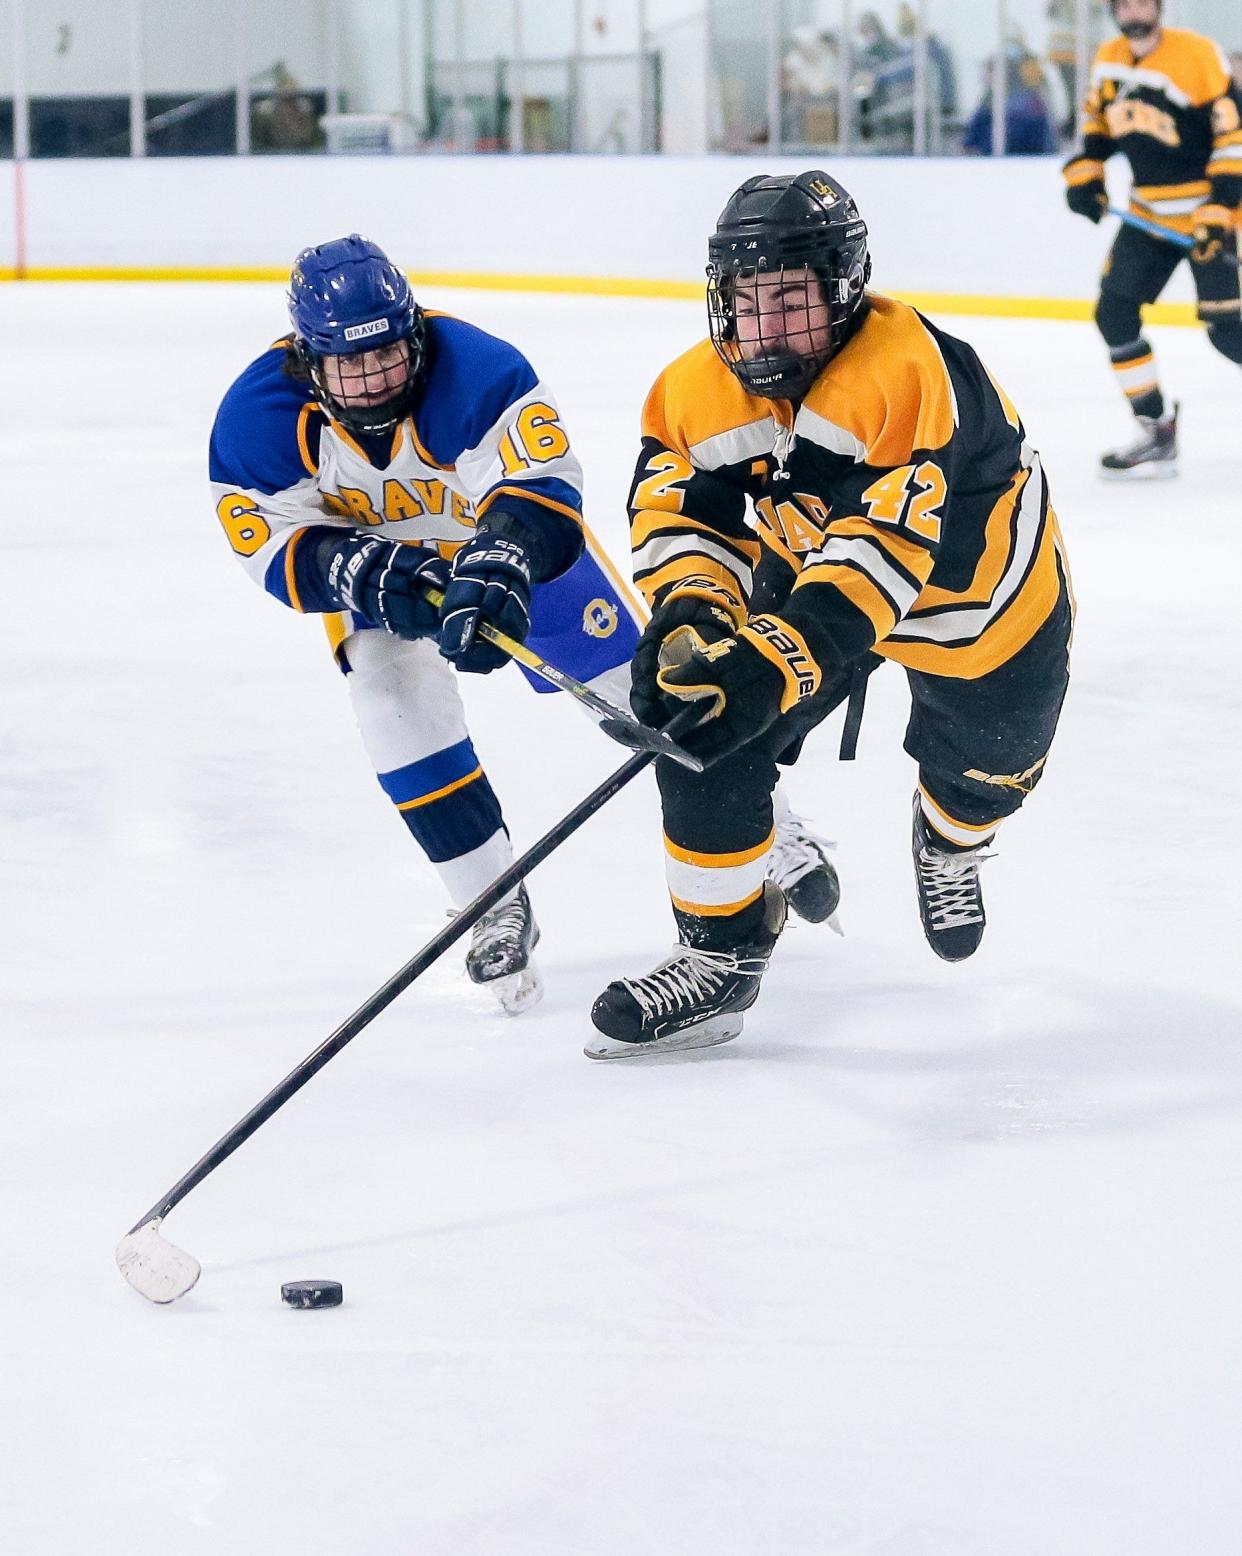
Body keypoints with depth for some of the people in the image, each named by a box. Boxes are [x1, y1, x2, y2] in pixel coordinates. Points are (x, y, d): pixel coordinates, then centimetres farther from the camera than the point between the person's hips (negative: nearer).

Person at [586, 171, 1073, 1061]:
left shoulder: (913, 373, -40)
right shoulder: (704, 387, -20)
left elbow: (880, 553, -46)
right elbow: (677, 514, -15)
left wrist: (773, 664, -56)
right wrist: (690, 614, -37)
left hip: (976, 581, -4)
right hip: (806, 566, 4)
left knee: (983, 768, 16)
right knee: (706, 734, -14)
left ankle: (953, 840, 55)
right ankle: (721, 952, 1)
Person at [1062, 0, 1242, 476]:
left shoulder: (1197, 55, -17)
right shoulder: (1108, 60, 3)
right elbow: (1096, 119, 20)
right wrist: (1083, 175, 5)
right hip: (1150, 212, 7)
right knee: (1114, 311, -2)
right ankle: (1158, 434, 5)